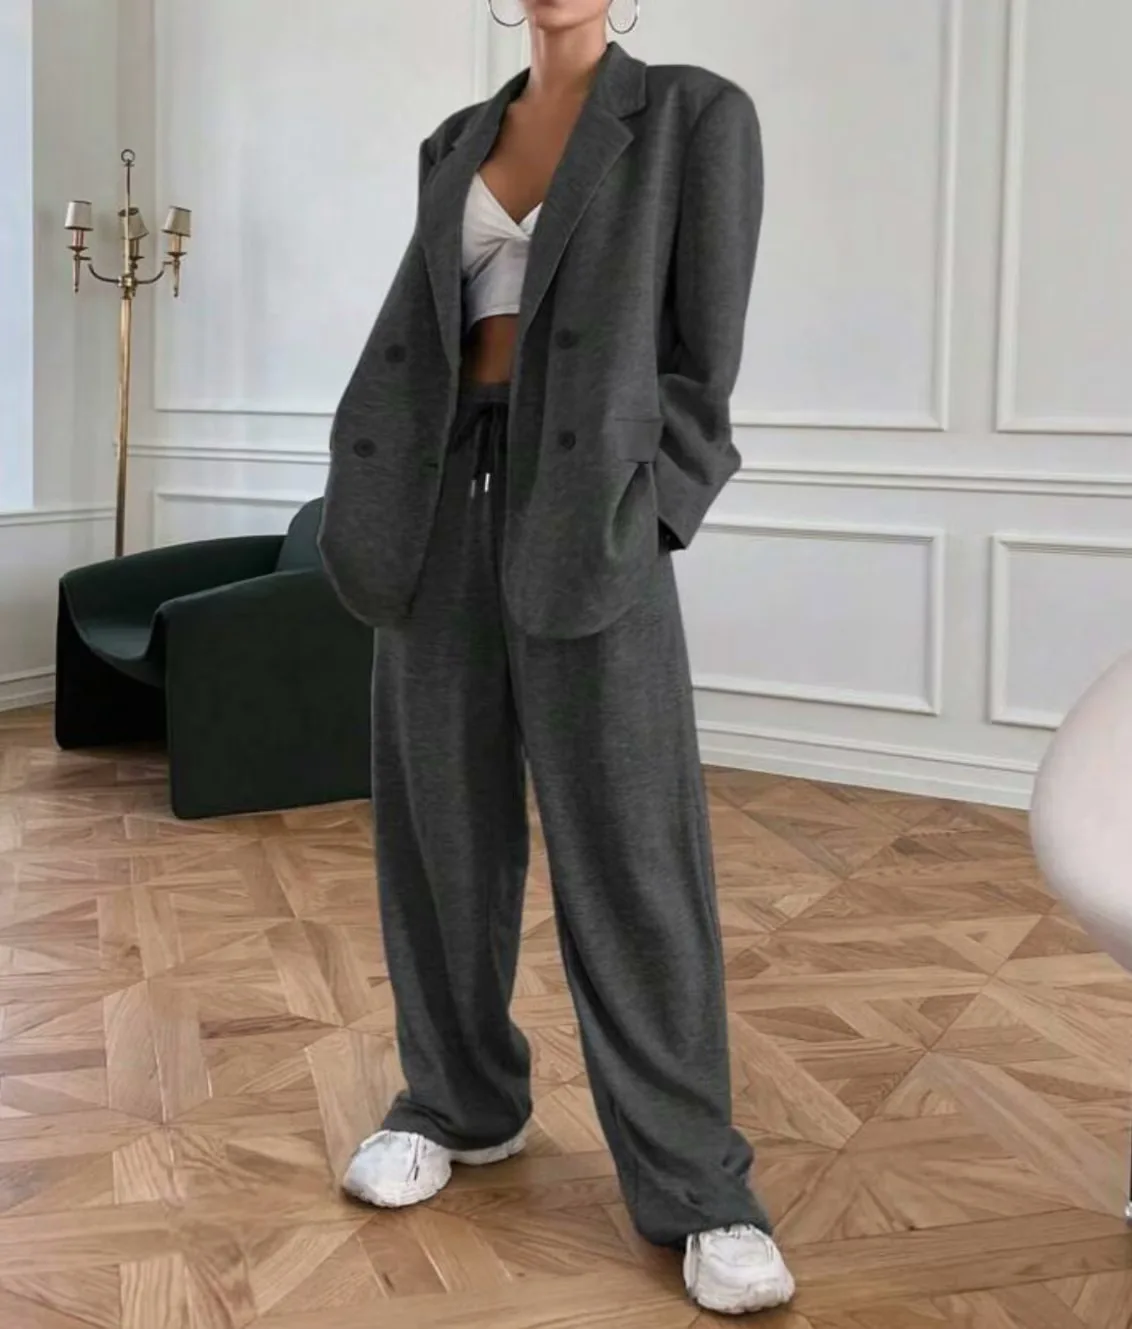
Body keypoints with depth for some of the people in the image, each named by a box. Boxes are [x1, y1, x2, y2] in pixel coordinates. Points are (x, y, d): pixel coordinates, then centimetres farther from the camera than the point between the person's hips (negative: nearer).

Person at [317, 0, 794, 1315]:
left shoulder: (697, 115, 2)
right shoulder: (455, 144, 17)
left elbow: (702, 354, -3)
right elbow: (425, 333, 15)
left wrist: (623, 519, -9)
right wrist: (404, 503, 4)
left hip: (586, 506, -5)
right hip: (449, 499, 5)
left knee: (625, 842, -6)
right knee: (440, 814, 8)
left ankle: (695, 1184, 4)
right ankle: (460, 1099, 27)